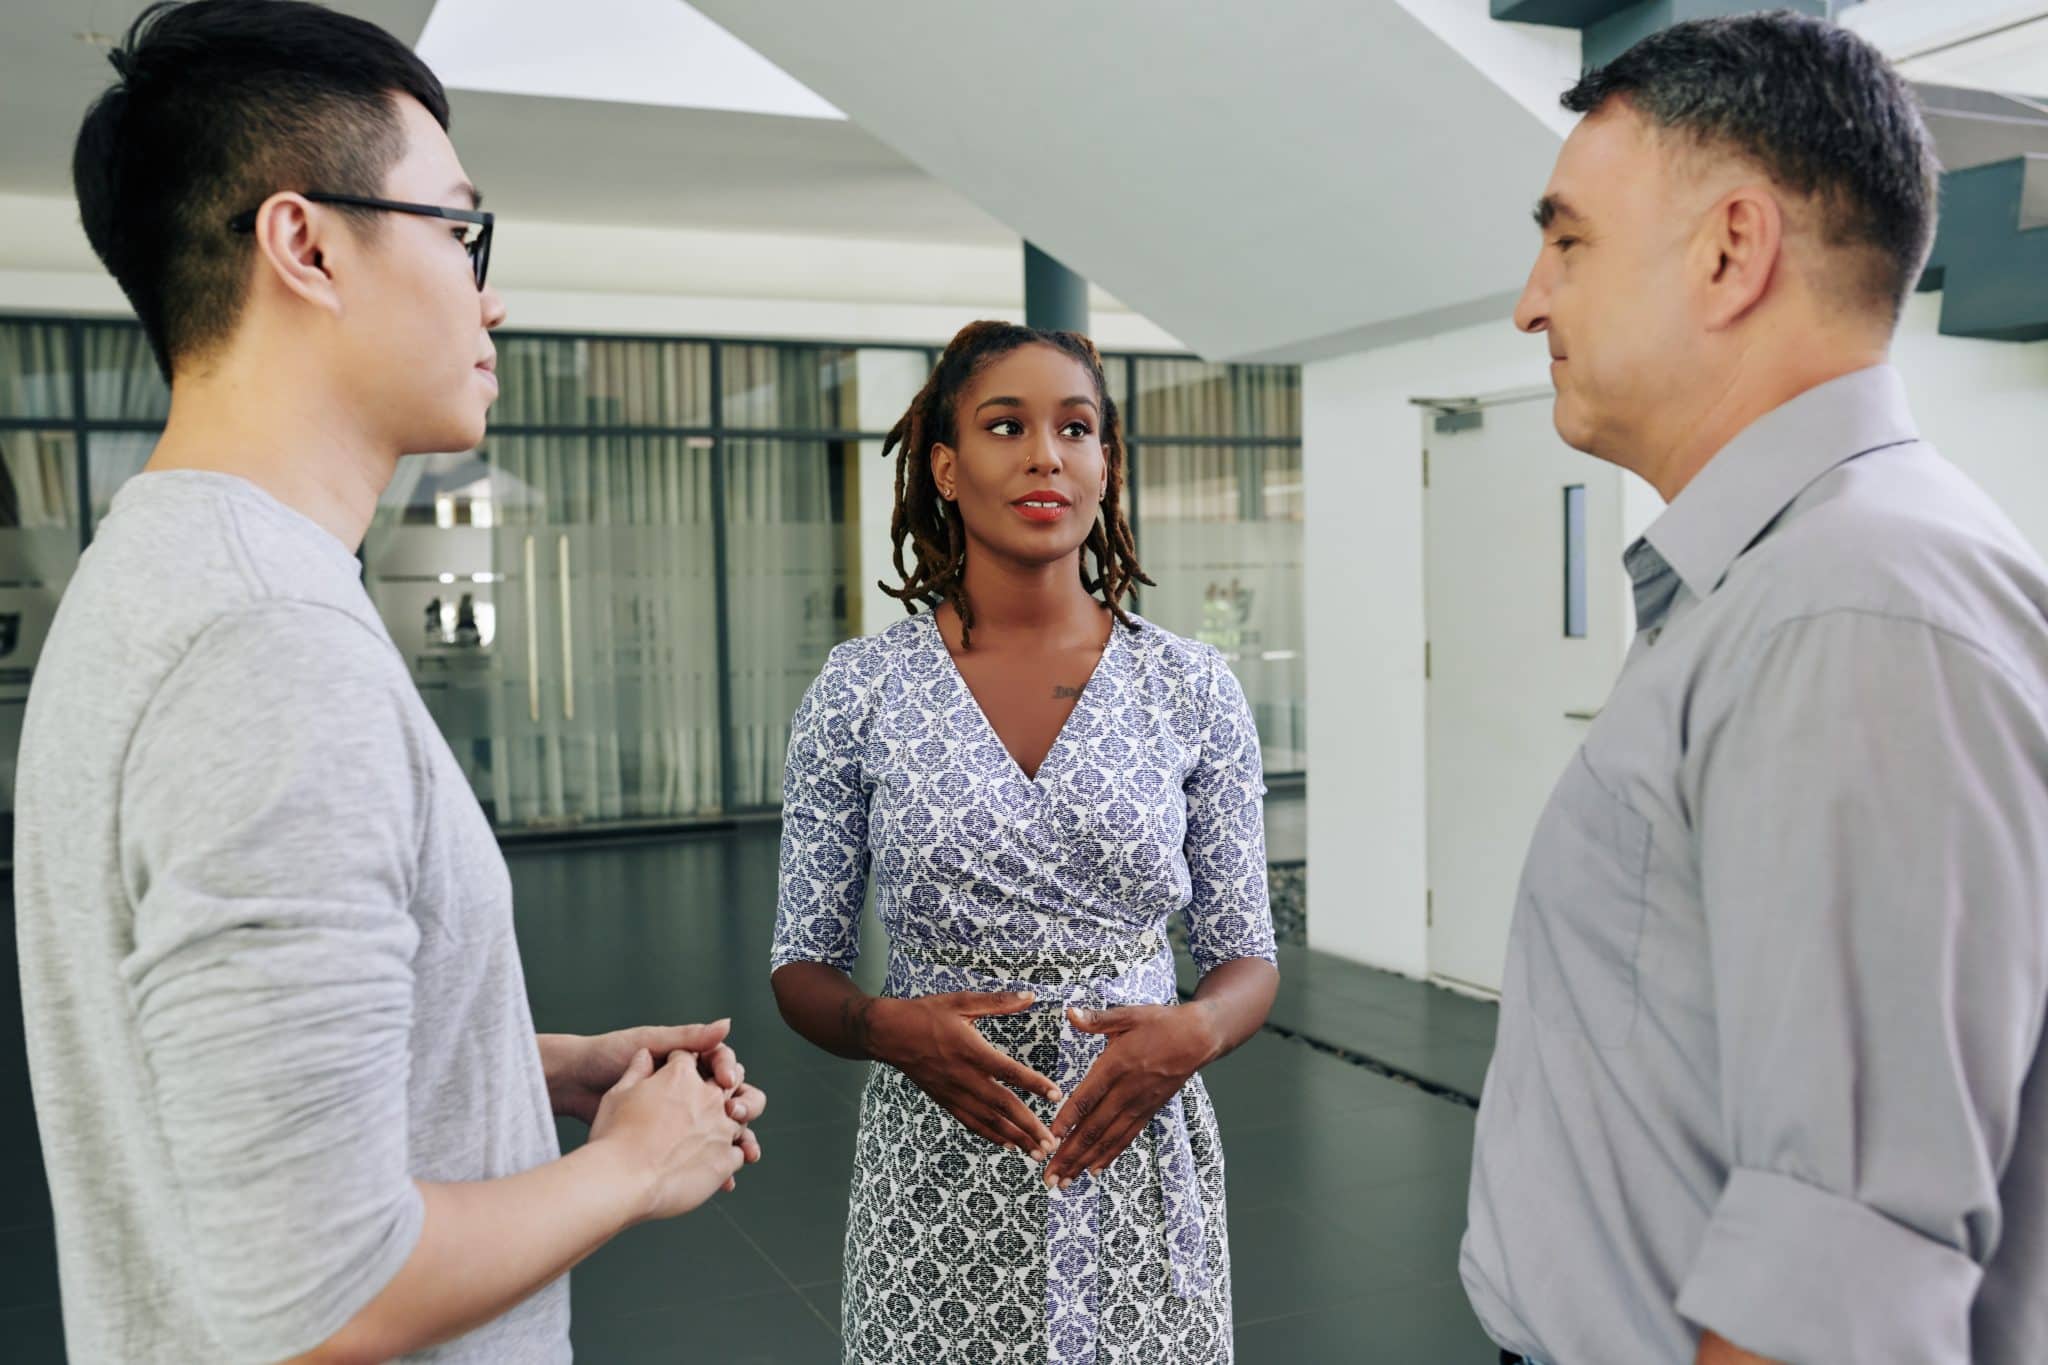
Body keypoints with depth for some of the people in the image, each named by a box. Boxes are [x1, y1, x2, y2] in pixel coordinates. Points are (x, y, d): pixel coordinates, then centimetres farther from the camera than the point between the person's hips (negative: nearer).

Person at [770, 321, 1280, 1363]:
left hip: (1138, 1169, 1)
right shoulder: (860, 689, -3)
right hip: (938, 1171, 0)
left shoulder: (1192, 689, -1)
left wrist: (1192, 1032, -16)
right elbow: (803, 967, 2)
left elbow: (1246, 957, 5)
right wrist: (891, 1027, -17)